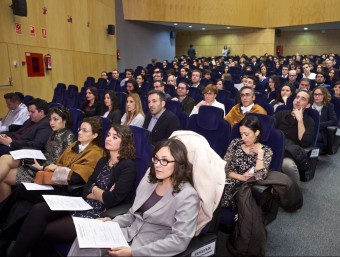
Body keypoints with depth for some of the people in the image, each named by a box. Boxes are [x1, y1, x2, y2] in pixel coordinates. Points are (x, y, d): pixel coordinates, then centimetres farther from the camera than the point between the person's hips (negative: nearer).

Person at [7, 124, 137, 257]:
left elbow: (111, 200, -19)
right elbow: (85, 191, 9)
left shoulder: (128, 166, -11)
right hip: (84, 206, 7)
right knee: (39, 210, -14)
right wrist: (102, 194, -10)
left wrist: (94, 189, 0)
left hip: (100, 215, -7)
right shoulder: (103, 161, 14)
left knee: (42, 231, -13)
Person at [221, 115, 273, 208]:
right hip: (229, 185, 3)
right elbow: (224, 168, 3)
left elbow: (259, 177, -15)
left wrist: (260, 153, -16)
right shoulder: (235, 143, 6)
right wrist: (241, 177, -10)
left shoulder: (266, 151, -1)